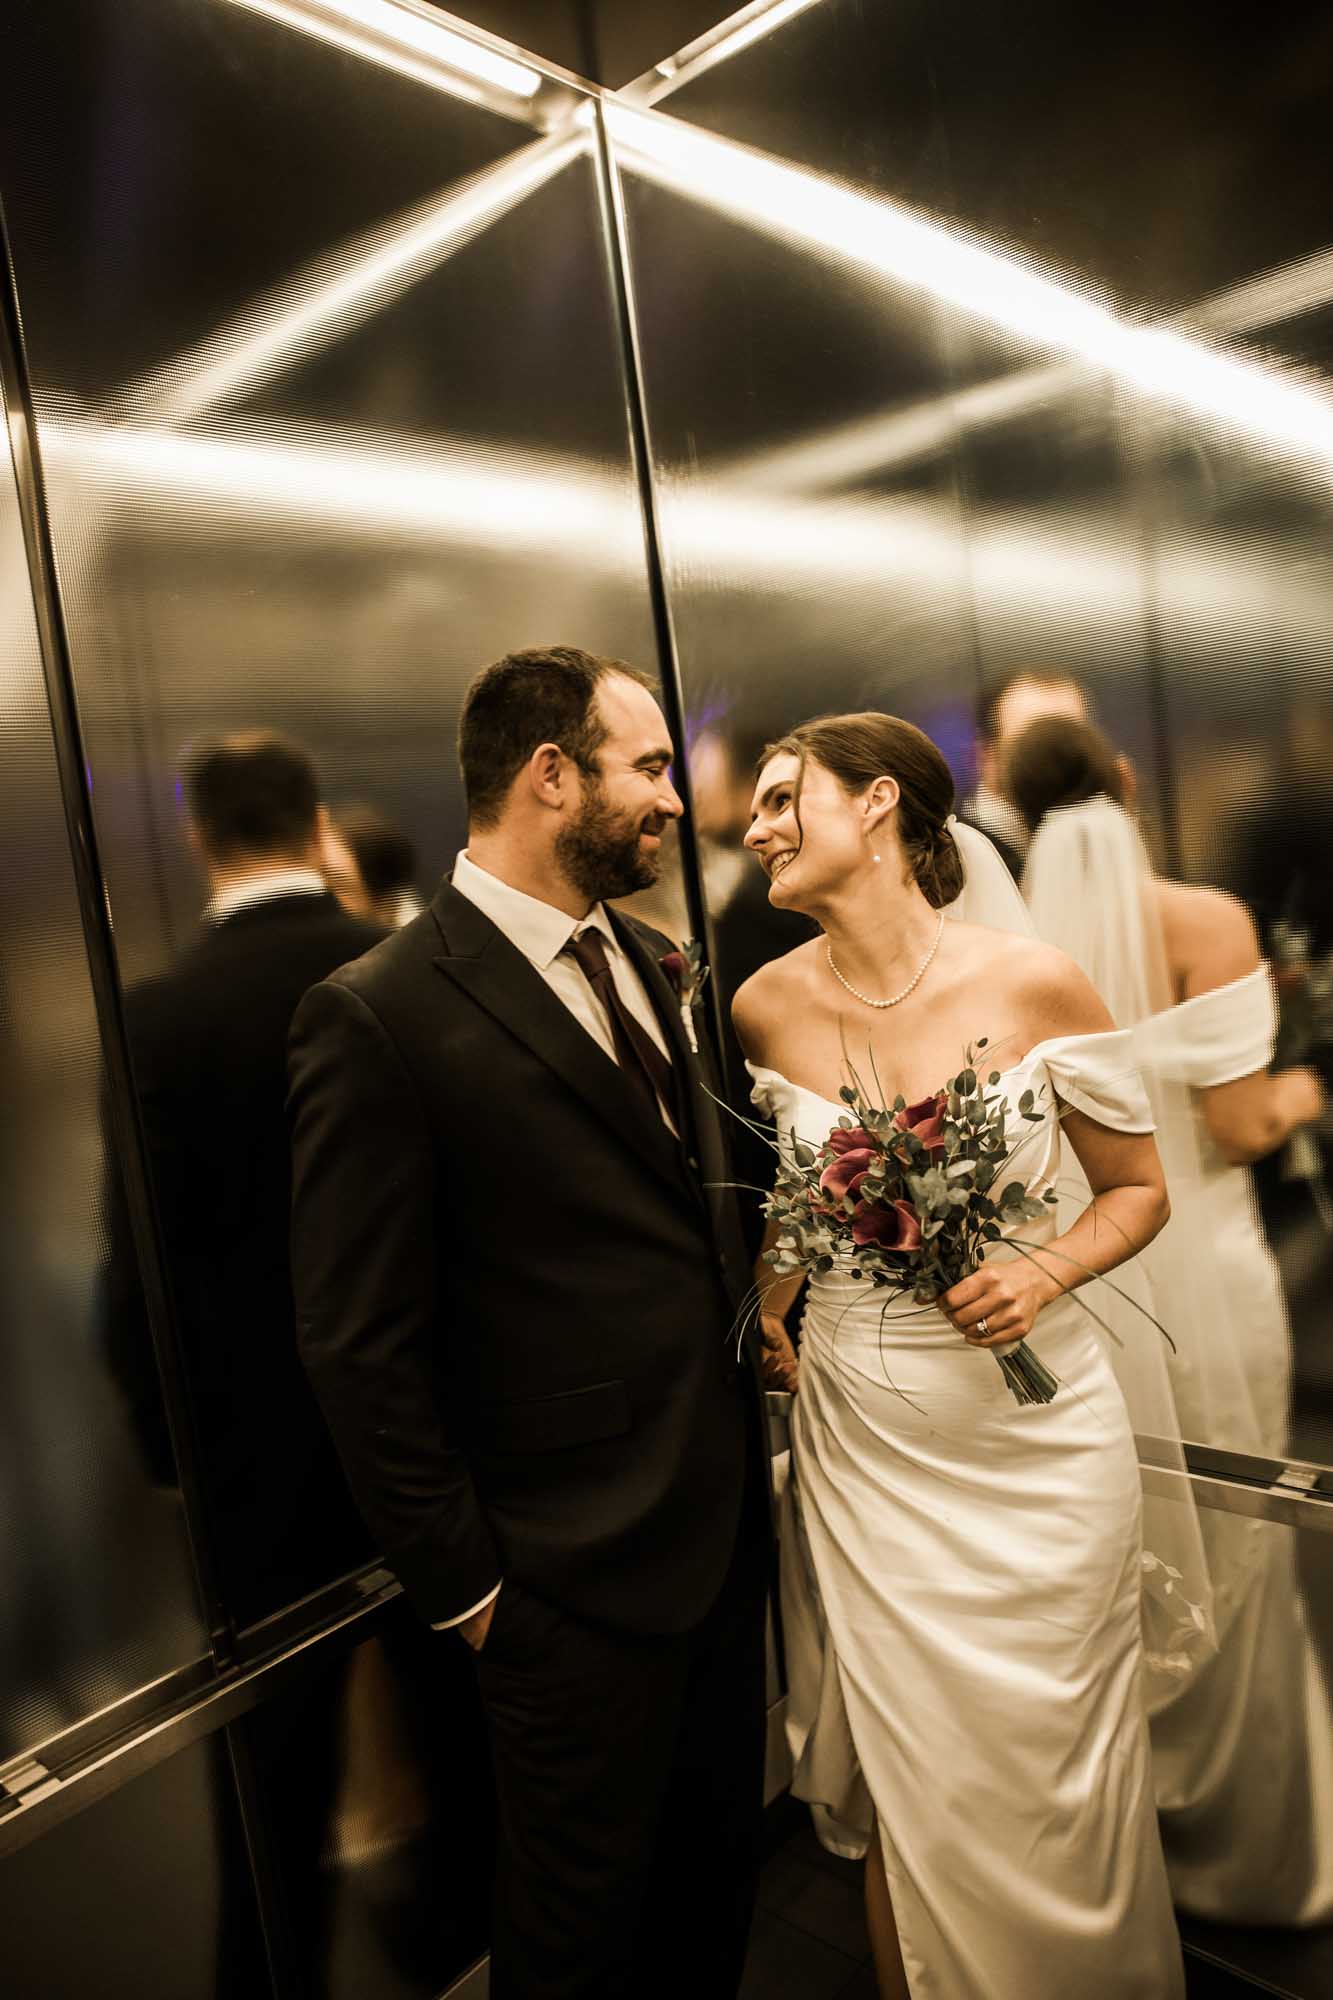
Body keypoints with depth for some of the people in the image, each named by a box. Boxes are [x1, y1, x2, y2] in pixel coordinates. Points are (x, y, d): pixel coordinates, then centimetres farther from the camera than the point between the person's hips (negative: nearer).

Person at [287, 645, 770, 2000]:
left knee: (716, 1878, 26)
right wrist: (465, 1589, -10)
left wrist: (746, 1422, 7)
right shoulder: (380, 1017, -20)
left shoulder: (643, 963, 5)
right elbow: (359, 1350, -16)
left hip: (726, 1521, 7)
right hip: (576, 1575, -7)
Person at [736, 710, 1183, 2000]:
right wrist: (766, 1316, 1)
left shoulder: (1034, 985, -13)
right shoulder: (767, 1006, -5)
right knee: (908, 1789, 15)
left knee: (1051, 1785, 16)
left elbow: (1138, 1189, 0)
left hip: (1036, 1437, -1)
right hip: (858, 1438, 2)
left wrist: (1047, 1270, -18)